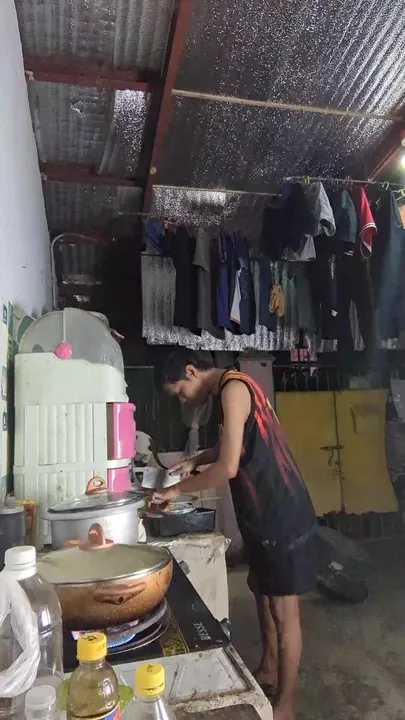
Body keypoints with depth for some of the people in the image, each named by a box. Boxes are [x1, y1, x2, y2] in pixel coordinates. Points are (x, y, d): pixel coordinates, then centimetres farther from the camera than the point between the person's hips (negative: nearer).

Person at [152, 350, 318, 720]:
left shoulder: (233, 388, -21)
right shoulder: (232, 388, 9)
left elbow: (228, 468, -25)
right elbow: (233, 447, 24)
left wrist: (177, 489, -12)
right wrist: (195, 461, 10)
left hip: (284, 516, -10)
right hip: (266, 512, 10)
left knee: (284, 609, 5)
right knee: (260, 586, 23)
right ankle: (269, 668, 43)